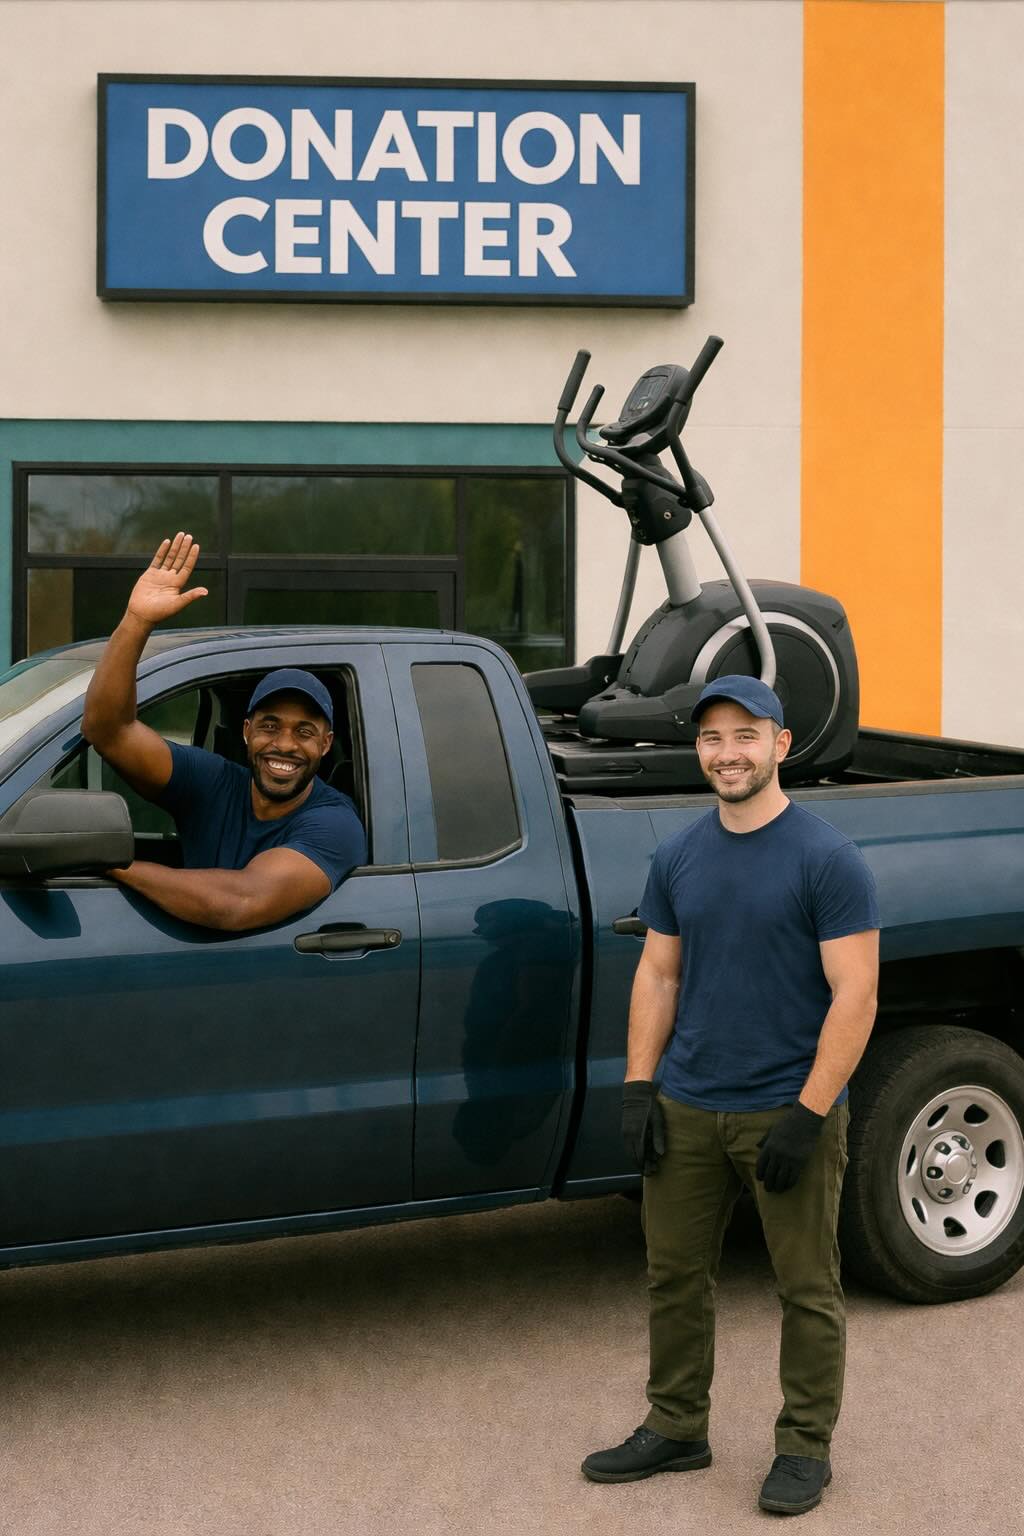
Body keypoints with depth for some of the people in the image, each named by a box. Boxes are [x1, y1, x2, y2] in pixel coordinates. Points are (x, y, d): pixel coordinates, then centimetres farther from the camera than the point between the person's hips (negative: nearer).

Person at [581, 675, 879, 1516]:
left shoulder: (827, 859, -11)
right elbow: (658, 974, 12)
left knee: (807, 1289, 6)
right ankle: (677, 1430, 28)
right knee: (674, 1274, 13)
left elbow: (855, 993, -14)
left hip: (789, 1112, -5)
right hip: (687, 1110, 5)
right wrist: (638, 1085, 4)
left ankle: (806, 1447, 21)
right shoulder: (679, 856, 6)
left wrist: (808, 1115, -18)